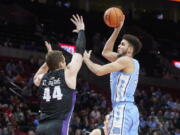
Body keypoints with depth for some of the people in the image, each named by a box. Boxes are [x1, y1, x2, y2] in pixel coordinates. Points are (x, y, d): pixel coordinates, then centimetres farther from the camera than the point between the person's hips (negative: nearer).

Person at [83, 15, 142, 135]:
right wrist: (117, 30, 24)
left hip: (122, 109, -10)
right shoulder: (130, 61, 20)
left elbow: (99, 71, -12)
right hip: (130, 110, 10)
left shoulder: (126, 60, -8)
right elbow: (106, 52, 29)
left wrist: (86, 59, 7)